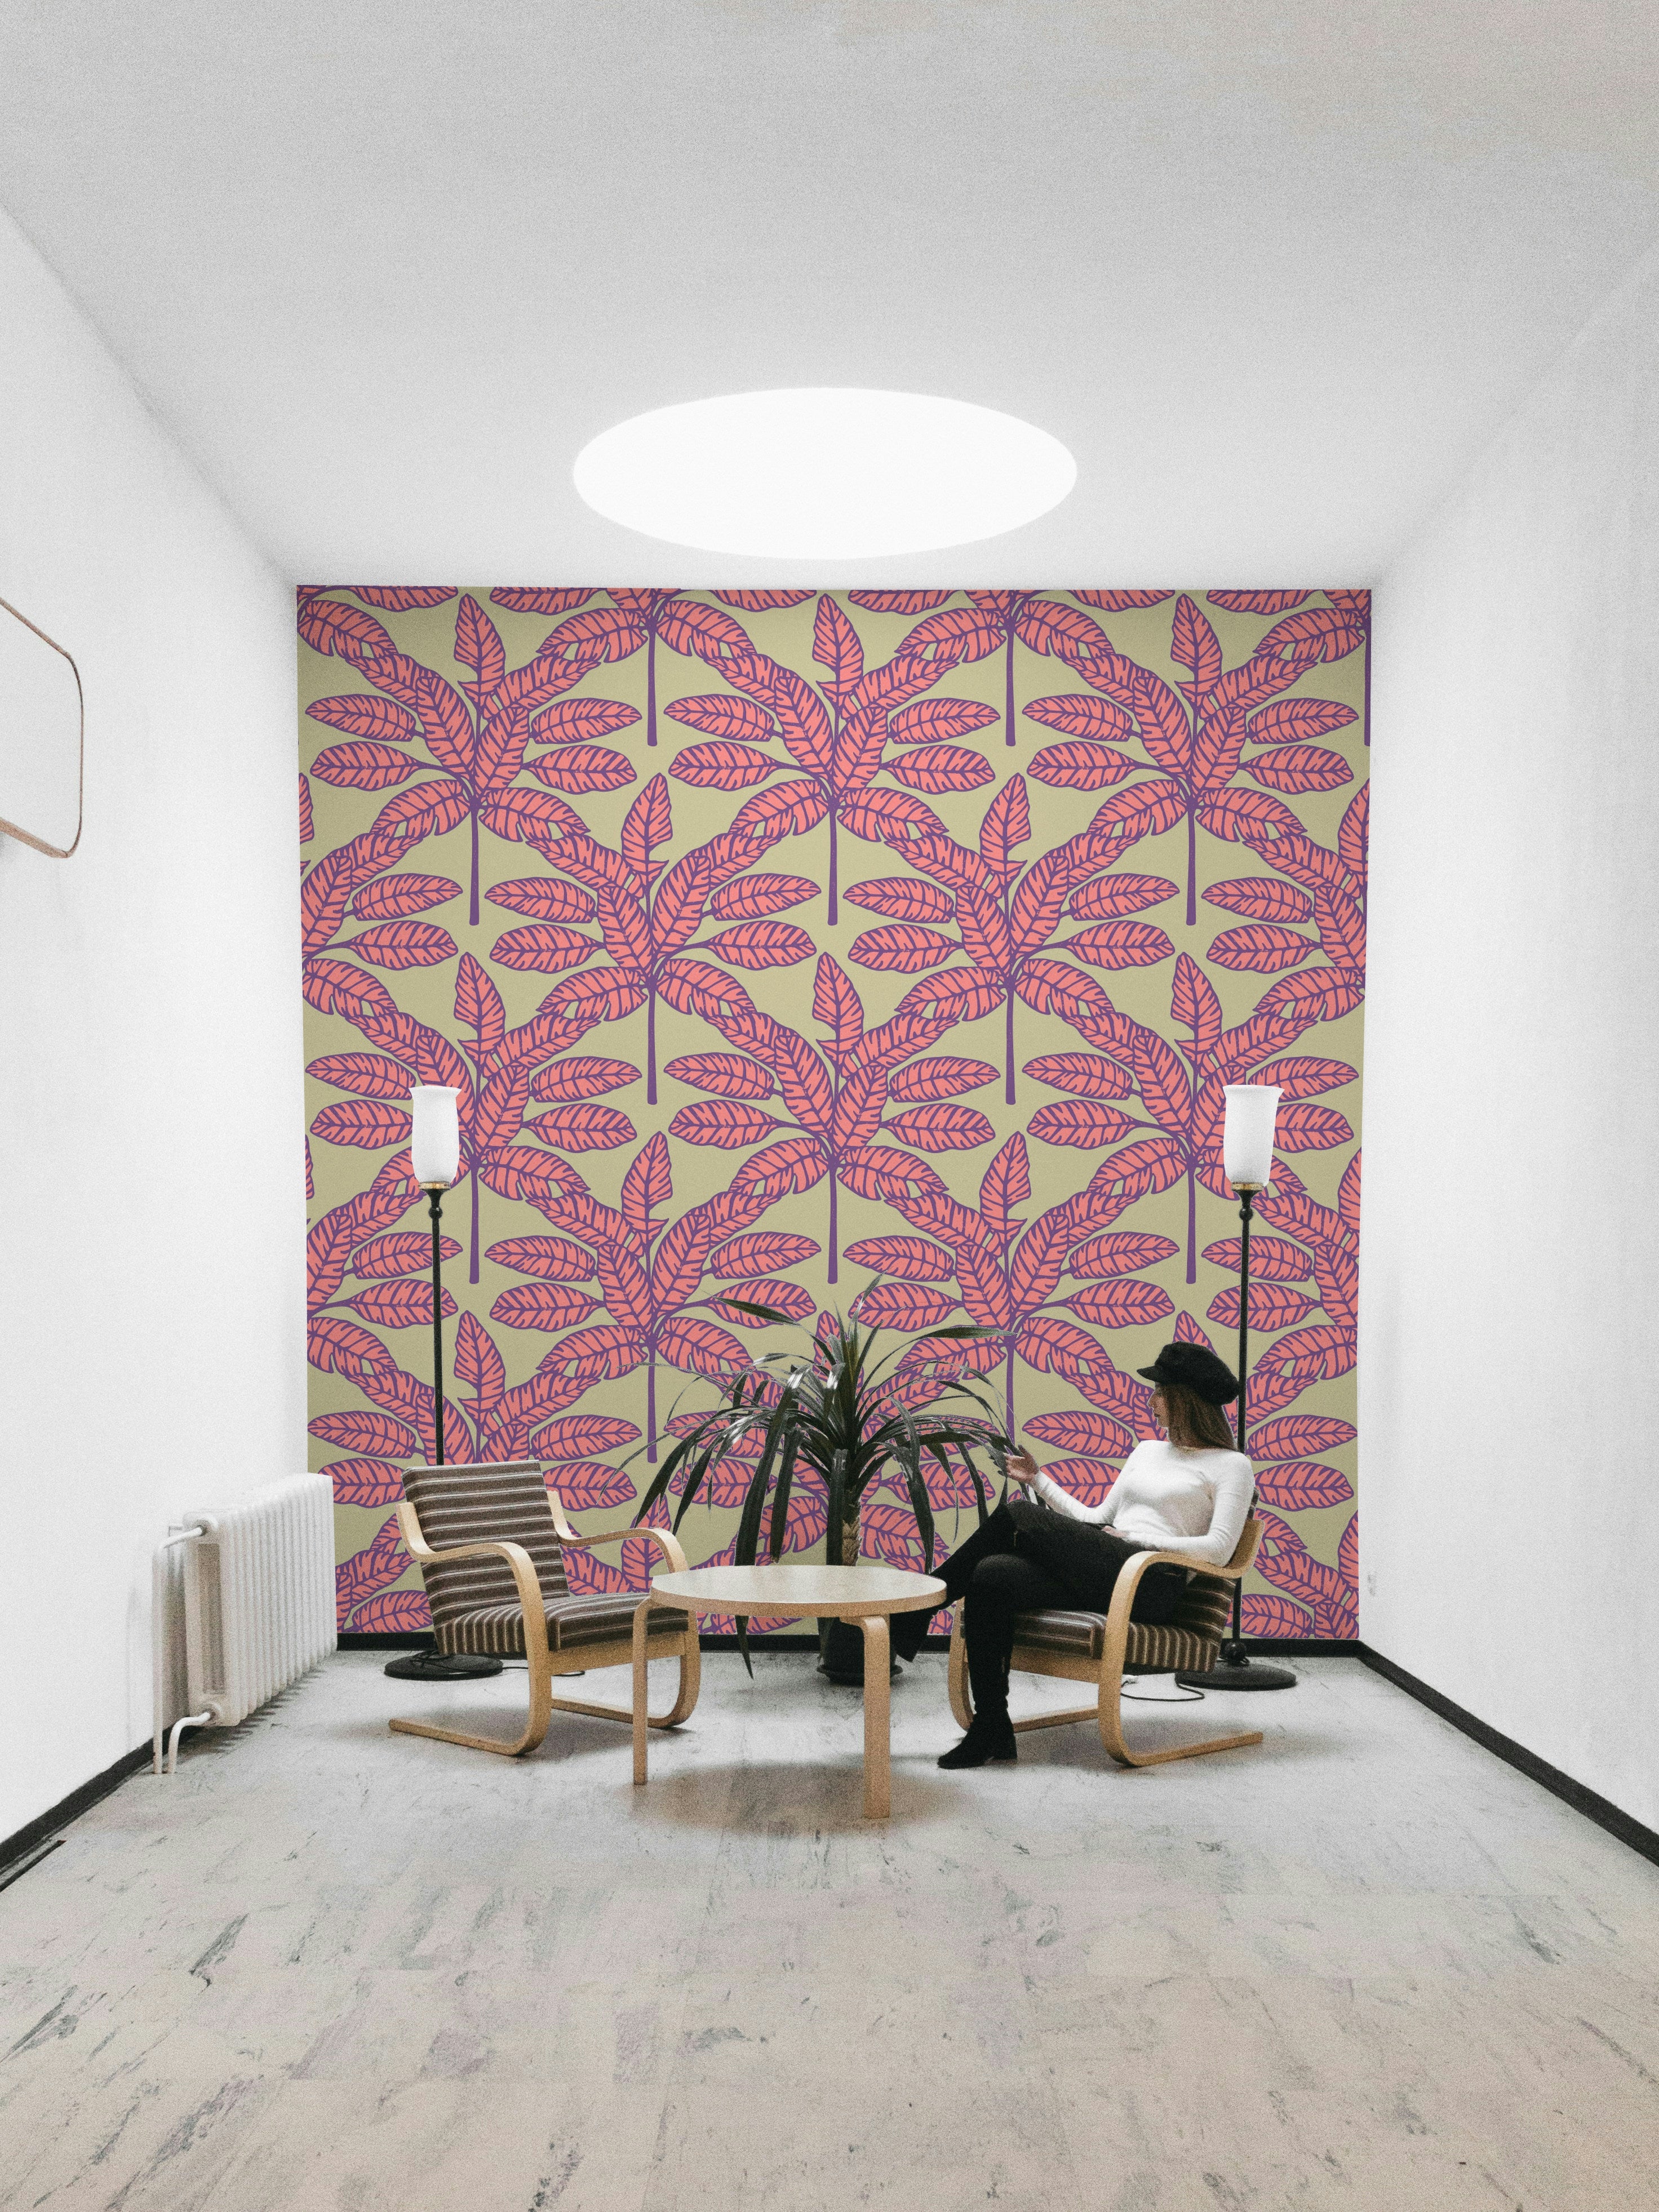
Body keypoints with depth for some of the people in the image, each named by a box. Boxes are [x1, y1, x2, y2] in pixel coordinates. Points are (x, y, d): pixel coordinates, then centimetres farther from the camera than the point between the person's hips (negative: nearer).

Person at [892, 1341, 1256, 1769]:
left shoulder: (1231, 1466, 6)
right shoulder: (1148, 1452, 28)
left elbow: (1219, 1549, -7)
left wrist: (1137, 1537, -10)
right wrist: (1038, 1481, 19)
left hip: (1152, 1583, -7)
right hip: (1099, 1575, 7)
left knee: (1019, 1514, -22)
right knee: (990, 1575, -23)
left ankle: (917, 1607, -10)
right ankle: (991, 1730, -17)